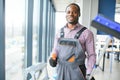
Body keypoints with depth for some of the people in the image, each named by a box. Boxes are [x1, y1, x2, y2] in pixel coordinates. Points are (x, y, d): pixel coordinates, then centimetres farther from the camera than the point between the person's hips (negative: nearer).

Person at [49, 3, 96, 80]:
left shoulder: (86, 33, -6)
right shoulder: (60, 32, 6)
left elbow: (91, 55, -5)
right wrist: (53, 58, -8)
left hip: (77, 72, -3)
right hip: (61, 71, 4)